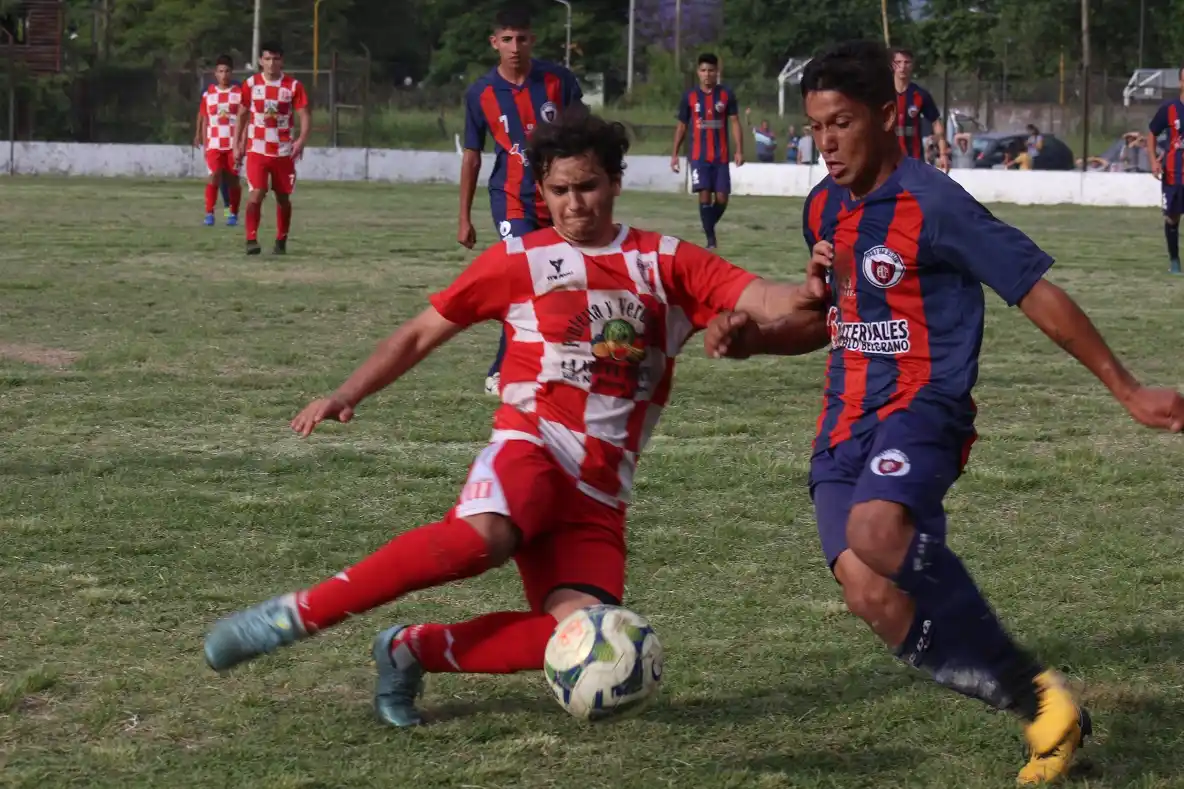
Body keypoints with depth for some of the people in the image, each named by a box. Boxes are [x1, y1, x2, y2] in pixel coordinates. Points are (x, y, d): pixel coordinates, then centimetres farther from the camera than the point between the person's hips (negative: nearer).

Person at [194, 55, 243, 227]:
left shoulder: (239, 93, 3)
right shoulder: (208, 94, 8)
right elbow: (204, 120, 12)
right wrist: (203, 144, 8)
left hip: (234, 143, -1)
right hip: (214, 143, 1)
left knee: (232, 179, 2)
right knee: (214, 176, -14)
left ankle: (233, 214, 14)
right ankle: (209, 213, -10)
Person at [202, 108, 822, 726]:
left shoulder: (668, 264, 10)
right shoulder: (519, 261, 8)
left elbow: (764, 300, -2)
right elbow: (421, 333, 13)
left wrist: (811, 305, -26)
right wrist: (347, 395, 0)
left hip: (601, 490, 3)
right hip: (533, 445, -3)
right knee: (481, 536, -38)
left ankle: (413, 650, -2)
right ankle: (296, 615, -28)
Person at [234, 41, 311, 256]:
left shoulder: (293, 86, -3)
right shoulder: (251, 84, 1)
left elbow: (305, 115, -6)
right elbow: (242, 114, 12)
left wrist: (302, 139, -22)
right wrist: (238, 142, 10)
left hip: (284, 151, 1)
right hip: (257, 150, -1)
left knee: (283, 197, 9)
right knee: (256, 194, -15)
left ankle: (281, 242, 23)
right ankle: (251, 240, -16)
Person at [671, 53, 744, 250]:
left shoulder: (726, 95, 2)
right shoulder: (689, 96, 2)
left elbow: (734, 123, 1)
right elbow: (681, 126, 9)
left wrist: (739, 151, -9)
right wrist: (675, 154, 6)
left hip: (721, 156, 1)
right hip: (698, 156, -1)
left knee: (722, 197, 0)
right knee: (704, 195, -12)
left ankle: (709, 226, 27)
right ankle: (710, 238, -9)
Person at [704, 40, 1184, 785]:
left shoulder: (933, 205, -12)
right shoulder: (824, 207, 12)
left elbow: (1038, 293, -9)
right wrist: (751, 338, 10)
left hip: (922, 407, -7)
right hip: (846, 418, 7)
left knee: (874, 533, -37)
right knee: (872, 592, -16)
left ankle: (1036, 688, -19)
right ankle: (1039, 706, 0)